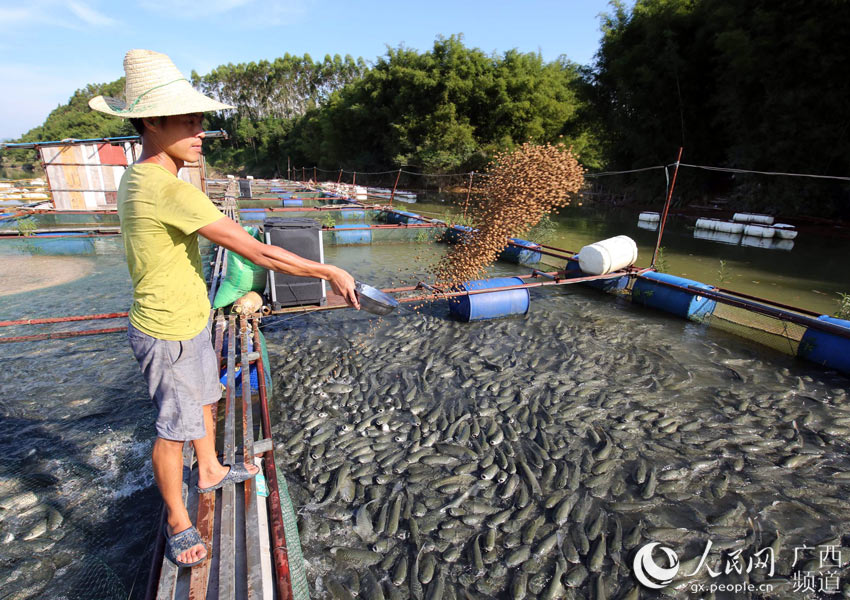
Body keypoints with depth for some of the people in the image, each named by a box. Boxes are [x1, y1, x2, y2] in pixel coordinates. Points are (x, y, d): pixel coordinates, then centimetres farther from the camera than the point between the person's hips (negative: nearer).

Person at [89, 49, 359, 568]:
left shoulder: (137, 179, 4)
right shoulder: (172, 192, -28)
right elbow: (259, 252, -29)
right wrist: (330, 272, -21)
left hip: (189, 322, 9)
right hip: (169, 335, -9)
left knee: (203, 399, 25)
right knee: (175, 428, 7)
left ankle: (211, 471, 48)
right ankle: (178, 523, 29)